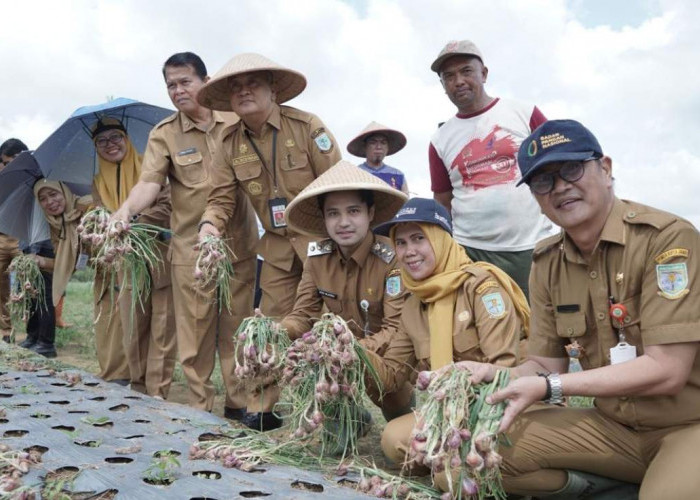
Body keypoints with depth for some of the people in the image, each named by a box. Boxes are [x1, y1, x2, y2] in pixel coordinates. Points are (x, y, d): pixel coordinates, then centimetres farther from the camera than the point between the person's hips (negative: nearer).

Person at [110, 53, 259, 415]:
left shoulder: (236, 123, 4)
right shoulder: (163, 134, 1)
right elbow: (150, 182, -11)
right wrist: (126, 209, -30)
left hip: (239, 242, 1)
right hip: (191, 246, -1)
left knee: (237, 326, 9)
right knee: (195, 329, 3)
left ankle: (238, 403, 22)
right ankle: (199, 408, 16)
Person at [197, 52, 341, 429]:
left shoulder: (306, 126, -12)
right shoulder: (230, 144, 2)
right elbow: (222, 197, 1)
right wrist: (210, 224, -21)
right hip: (278, 245, 4)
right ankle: (261, 407, 17)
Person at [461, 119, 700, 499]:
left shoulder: (668, 238, -18)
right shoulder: (546, 263, 1)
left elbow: (667, 371, -22)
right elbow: (547, 364, 4)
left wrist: (549, 388, -24)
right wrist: (495, 375, -18)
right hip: (614, 426, 6)